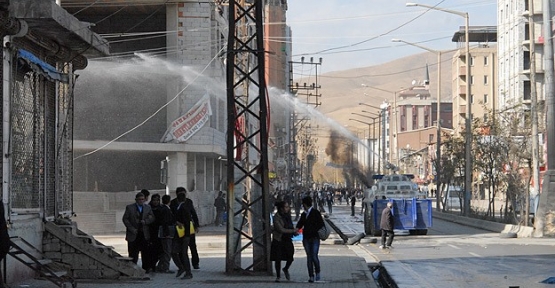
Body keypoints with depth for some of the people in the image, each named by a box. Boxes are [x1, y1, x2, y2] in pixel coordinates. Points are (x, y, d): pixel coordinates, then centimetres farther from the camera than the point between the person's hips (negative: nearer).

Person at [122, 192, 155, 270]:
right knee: (133, 254, -1)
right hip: (133, 234, -3)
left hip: (144, 234, 3)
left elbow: (152, 218, 9)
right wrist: (132, 229, -10)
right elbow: (125, 219, -2)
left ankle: (145, 268, 12)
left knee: (145, 253, 5)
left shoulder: (147, 207, 10)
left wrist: (145, 221, -10)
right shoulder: (129, 207, 0)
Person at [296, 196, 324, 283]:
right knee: (309, 257, 4)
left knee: (314, 256, -12)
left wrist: (313, 230, -12)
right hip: (306, 238, 5)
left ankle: (317, 273, 9)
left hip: (314, 238, -5)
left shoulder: (315, 213, -4)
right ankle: (311, 276, 7)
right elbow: (300, 224, 15)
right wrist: (297, 229, -6)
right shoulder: (303, 214, 13)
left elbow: (321, 224, -5)